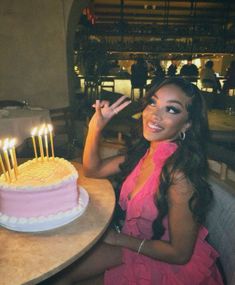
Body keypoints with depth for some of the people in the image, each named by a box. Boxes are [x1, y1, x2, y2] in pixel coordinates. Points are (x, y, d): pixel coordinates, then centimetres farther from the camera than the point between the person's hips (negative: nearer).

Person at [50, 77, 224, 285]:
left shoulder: (179, 173, -31)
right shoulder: (143, 152, -8)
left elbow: (179, 253, -22)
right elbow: (92, 170, 2)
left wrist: (120, 238, -14)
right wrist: (96, 127, -13)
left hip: (169, 266, -5)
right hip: (135, 244, 5)